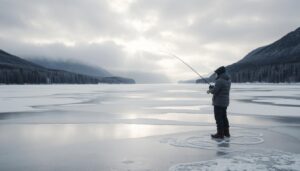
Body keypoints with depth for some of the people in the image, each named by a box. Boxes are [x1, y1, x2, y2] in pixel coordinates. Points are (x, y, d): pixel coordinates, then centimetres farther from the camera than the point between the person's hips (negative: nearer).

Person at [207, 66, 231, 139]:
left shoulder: (219, 81, -20)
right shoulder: (228, 80, 9)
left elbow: (214, 91, -21)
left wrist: (210, 90, 1)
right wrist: (213, 88, 15)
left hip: (218, 102, -9)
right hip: (225, 102, 9)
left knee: (218, 118, -1)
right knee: (224, 117, 17)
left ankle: (220, 134, 3)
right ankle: (226, 133, 24)